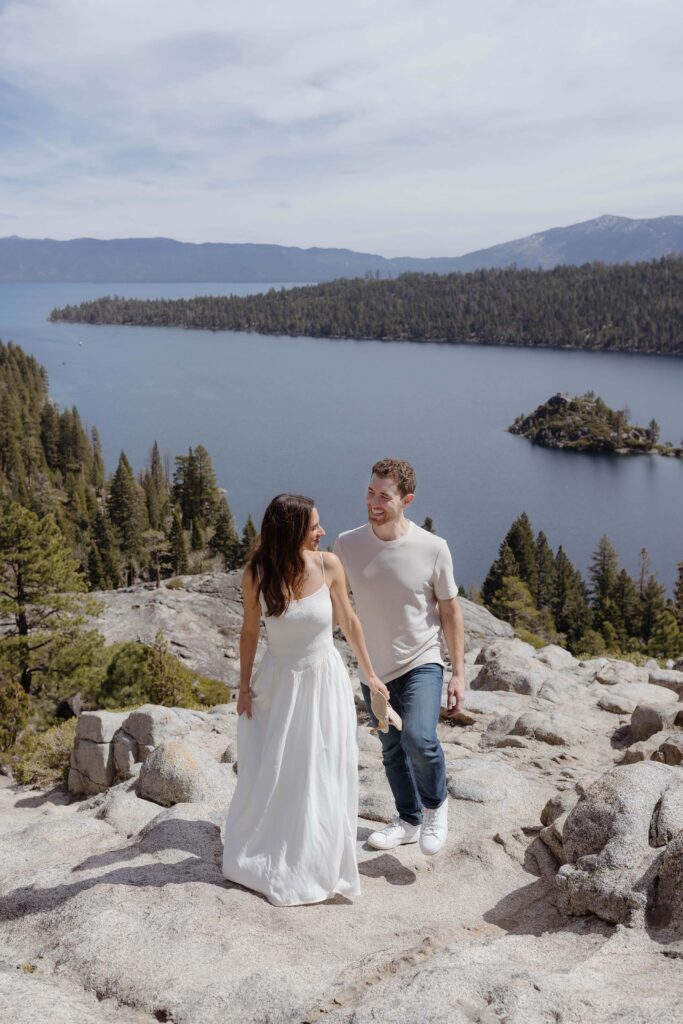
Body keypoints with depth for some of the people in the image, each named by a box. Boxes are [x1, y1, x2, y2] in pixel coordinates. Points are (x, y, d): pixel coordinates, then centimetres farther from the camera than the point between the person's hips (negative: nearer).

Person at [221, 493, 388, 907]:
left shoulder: (328, 564, -14)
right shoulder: (257, 574, -14)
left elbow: (348, 620, 0)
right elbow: (250, 633, 0)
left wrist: (370, 673, 7)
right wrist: (244, 687, 0)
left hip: (324, 680, 0)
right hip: (278, 681, 0)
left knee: (324, 776, 9)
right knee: (267, 775, 9)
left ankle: (316, 867, 30)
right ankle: (263, 861, 33)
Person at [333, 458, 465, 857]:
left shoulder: (432, 548, -14)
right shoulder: (347, 545, -8)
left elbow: (451, 611, -5)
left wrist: (459, 674, -5)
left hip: (422, 663, -3)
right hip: (374, 668, 4)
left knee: (419, 739, -24)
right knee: (393, 751, 17)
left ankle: (436, 804, 7)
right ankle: (409, 820, 41)